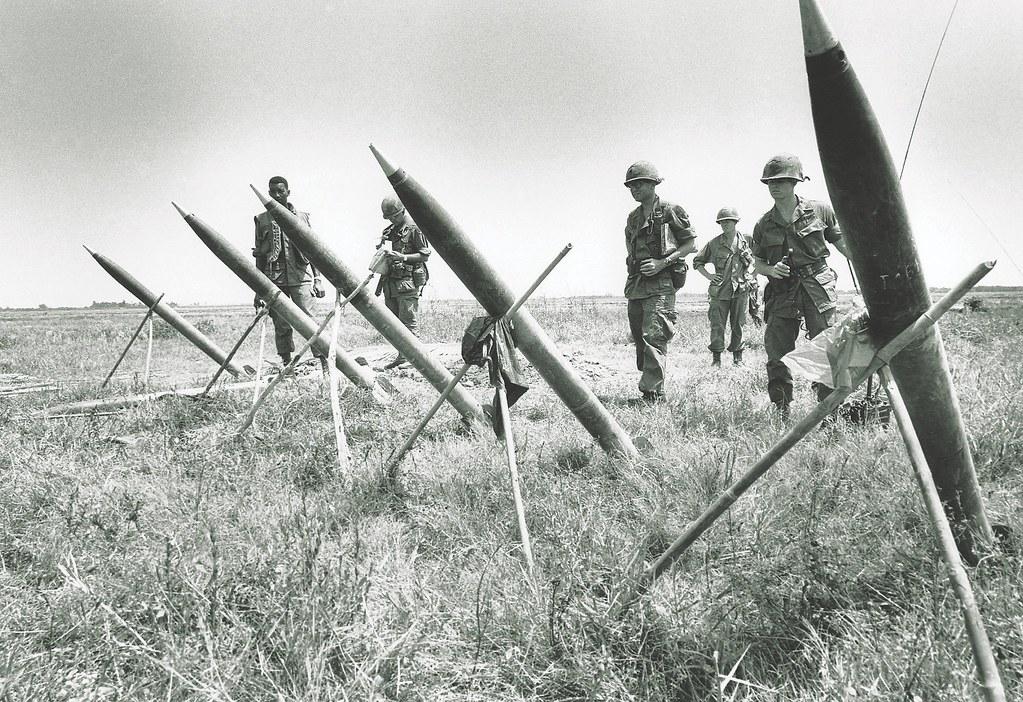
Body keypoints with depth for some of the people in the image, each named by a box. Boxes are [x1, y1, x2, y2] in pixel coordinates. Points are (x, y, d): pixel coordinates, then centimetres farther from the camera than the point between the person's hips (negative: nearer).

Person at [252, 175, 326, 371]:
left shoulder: (302, 217, 9)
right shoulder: (261, 220, 10)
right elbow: (259, 256, 11)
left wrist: (318, 279, 2)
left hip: (300, 277, -1)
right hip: (274, 280, 1)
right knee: (281, 325, 2)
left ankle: (324, 362, -6)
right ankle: (287, 365, 9)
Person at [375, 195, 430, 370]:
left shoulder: (414, 228, -6)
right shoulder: (390, 231, 17)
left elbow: (424, 255, -10)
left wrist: (403, 257, -19)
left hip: (408, 282, -8)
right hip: (391, 282, 8)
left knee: (409, 322, -8)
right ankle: (402, 357, 15)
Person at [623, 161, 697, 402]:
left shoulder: (670, 211, -3)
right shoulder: (633, 217, 17)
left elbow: (691, 244, -4)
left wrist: (663, 263, -13)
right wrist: (633, 267, 11)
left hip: (660, 284, -8)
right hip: (635, 286, 8)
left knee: (653, 338, -16)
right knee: (640, 339, 8)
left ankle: (652, 393, -17)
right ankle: (652, 386, 17)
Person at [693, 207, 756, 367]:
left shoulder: (747, 241, 3)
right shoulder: (714, 243, 1)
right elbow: (697, 262, 10)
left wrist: (752, 277, 4)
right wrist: (708, 275, -3)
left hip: (740, 290, 1)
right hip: (719, 291, 0)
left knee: (737, 325, 7)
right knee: (717, 325, -2)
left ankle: (737, 357, 18)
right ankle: (716, 357, 7)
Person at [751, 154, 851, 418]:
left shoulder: (820, 211, 4)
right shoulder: (764, 225, 9)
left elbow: (843, 245, 11)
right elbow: (758, 263, 16)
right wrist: (771, 269, -5)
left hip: (817, 289, -2)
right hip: (781, 294, 2)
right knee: (777, 354, -1)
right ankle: (782, 411, 11)